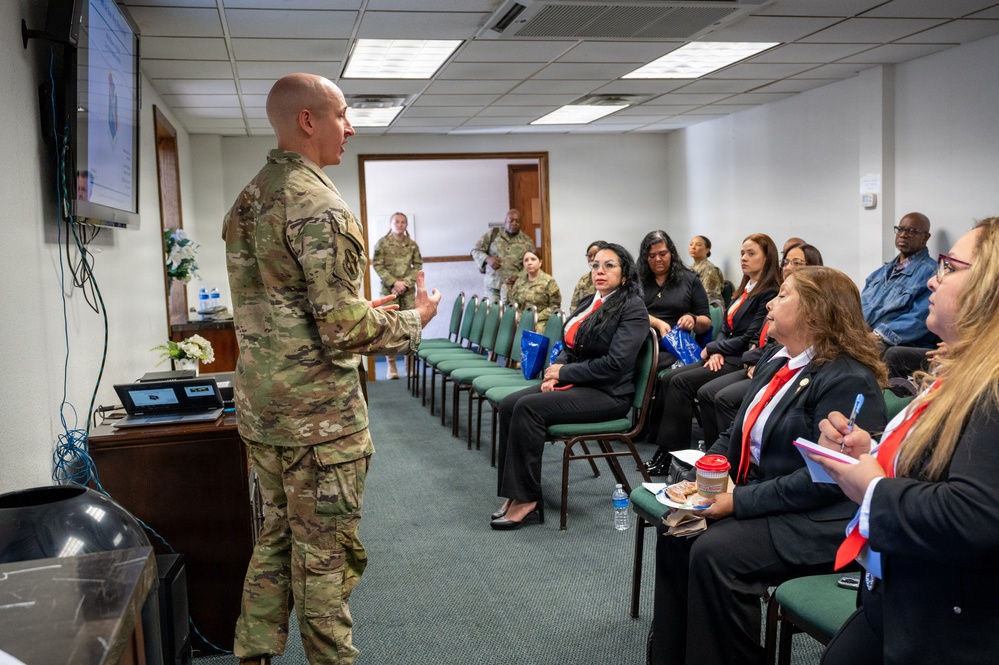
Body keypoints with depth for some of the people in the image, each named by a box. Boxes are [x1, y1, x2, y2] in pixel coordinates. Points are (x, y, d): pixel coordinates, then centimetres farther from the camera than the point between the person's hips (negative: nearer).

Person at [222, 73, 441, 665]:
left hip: (261, 407, 9)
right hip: (319, 416, -9)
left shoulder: (247, 201, 11)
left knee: (278, 536, 20)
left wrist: (359, 309, 18)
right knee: (325, 554, 5)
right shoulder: (318, 205, -19)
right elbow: (344, 329, -22)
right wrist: (414, 320, -6)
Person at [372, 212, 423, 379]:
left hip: (408, 290, 2)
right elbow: (377, 266, -4)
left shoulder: (412, 245, 8)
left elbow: (418, 266, 7)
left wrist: (406, 282, -8)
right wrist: (394, 282, -12)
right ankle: (391, 366, 2)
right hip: (389, 290, -2)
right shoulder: (382, 243, 1)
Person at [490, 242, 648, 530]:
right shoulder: (590, 303, 15)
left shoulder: (632, 308, -9)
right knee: (508, 405, -13)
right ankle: (514, 493, -12)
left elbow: (615, 364, -18)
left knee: (529, 407, -27)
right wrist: (554, 371, -4)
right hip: (575, 384, 8)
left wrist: (564, 372, -12)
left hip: (608, 393, -8)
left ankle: (527, 500, -19)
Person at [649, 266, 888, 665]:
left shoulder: (849, 380, -17)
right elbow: (736, 436, 14)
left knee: (714, 552, -26)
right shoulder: (776, 361, 12)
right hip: (755, 495, 9)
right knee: (676, 533, -5)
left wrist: (740, 501, -22)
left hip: (816, 521, -9)